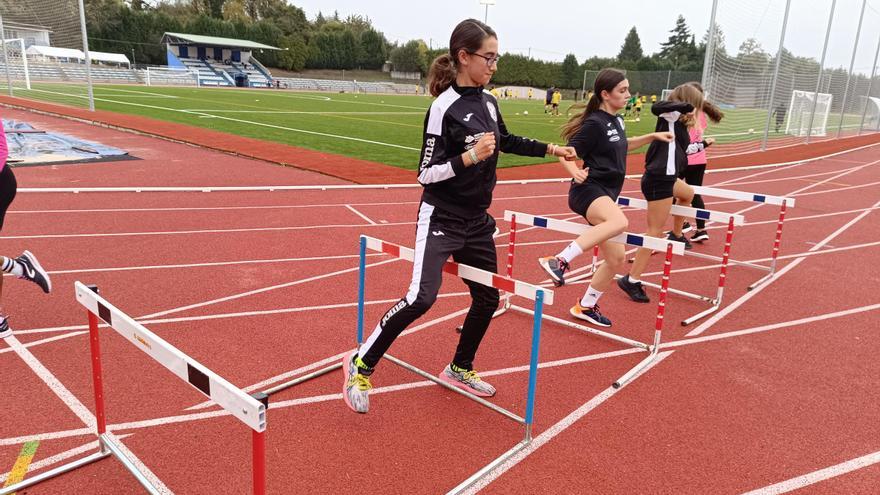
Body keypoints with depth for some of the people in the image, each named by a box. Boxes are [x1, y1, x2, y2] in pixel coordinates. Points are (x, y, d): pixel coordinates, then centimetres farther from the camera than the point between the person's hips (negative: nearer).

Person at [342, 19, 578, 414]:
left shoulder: (488, 102, 6)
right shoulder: (444, 107, -16)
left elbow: (506, 141, 25)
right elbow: (426, 173, -16)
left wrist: (552, 149, 28)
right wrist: (469, 157, -28)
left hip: (477, 221, 8)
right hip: (441, 219, -8)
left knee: (487, 297, 12)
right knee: (421, 297, -19)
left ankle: (459, 369, 33)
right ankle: (361, 364, 2)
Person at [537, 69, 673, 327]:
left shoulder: (616, 120, 13)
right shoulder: (594, 123, -13)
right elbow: (567, 155, -15)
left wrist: (652, 136, 27)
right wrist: (575, 172, -35)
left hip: (606, 195, 9)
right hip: (588, 190, -9)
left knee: (616, 258, 10)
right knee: (619, 221, -41)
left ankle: (586, 306, 27)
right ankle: (560, 261, -37)